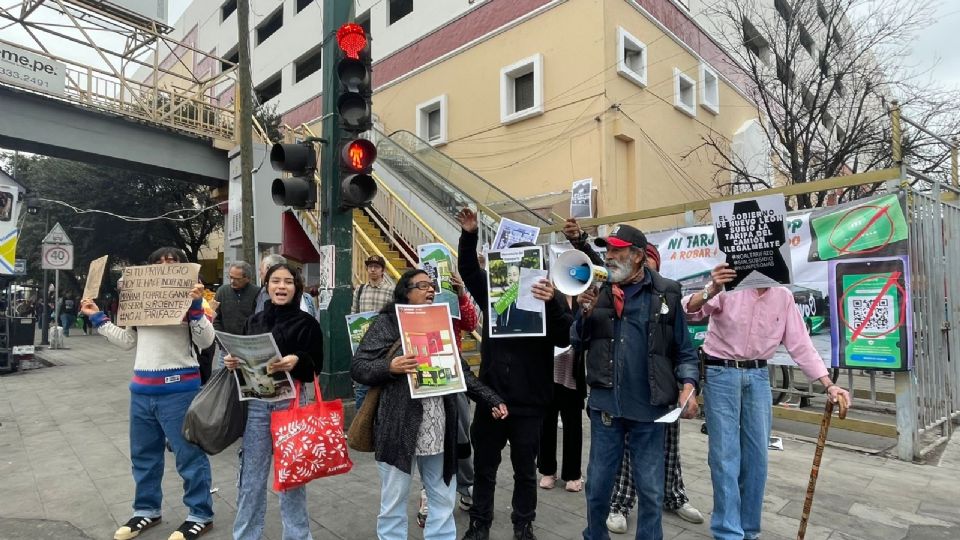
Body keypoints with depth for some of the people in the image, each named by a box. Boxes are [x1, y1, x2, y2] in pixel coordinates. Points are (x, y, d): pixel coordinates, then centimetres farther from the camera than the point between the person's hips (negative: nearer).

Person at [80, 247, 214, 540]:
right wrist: (98, 318, 18)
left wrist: (196, 305, -23)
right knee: (143, 454, 19)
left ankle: (201, 515, 14)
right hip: (141, 389, 7)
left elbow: (206, 341, -13)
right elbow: (127, 340, 19)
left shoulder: (189, 299, -5)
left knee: (189, 454, 1)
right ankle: (146, 510, 38)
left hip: (178, 389, -6)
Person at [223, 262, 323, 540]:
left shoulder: (307, 323, -1)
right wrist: (231, 362, -5)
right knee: (250, 478, 10)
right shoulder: (253, 321, 11)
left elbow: (316, 367, -6)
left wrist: (297, 363, -25)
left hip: (292, 403, -3)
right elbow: (241, 359, 16)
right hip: (256, 404, 3)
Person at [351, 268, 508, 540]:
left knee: (444, 499, 14)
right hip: (399, 426, -4)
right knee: (394, 500, 9)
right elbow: (357, 366, -5)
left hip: (438, 427, 5)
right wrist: (389, 367, -22)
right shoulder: (387, 322, -2)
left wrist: (491, 400, 6)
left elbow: (462, 372, 13)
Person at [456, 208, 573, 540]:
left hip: (529, 401, -2)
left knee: (525, 469, 15)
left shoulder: (550, 297, -7)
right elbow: (468, 270, 5)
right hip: (490, 395, 3)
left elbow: (565, 338, -16)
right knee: (484, 466, 16)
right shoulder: (494, 290, 3)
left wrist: (552, 304, -33)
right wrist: (469, 235, -10)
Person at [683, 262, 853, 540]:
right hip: (721, 373, -4)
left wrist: (829, 385, 0)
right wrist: (711, 290, -41)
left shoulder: (784, 297, 5)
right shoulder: (730, 286, -9)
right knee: (725, 454, -2)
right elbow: (689, 311, -21)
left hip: (758, 376, 5)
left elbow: (800, 344, 7)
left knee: (757, 454, 9)